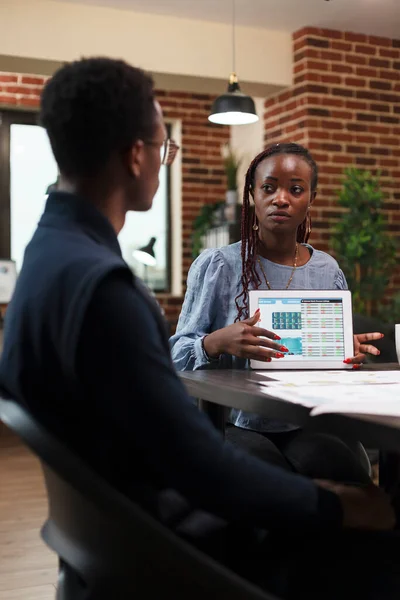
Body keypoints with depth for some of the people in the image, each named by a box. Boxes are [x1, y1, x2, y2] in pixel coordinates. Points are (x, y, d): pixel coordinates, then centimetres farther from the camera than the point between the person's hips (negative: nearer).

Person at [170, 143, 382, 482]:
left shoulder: (328, 271, 8)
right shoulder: (216, 266, -3)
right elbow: (178, 354, -5)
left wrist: (350, 353, -7)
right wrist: (217, 343, -27)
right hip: (238, 424, -2)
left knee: (347, 468, -27)